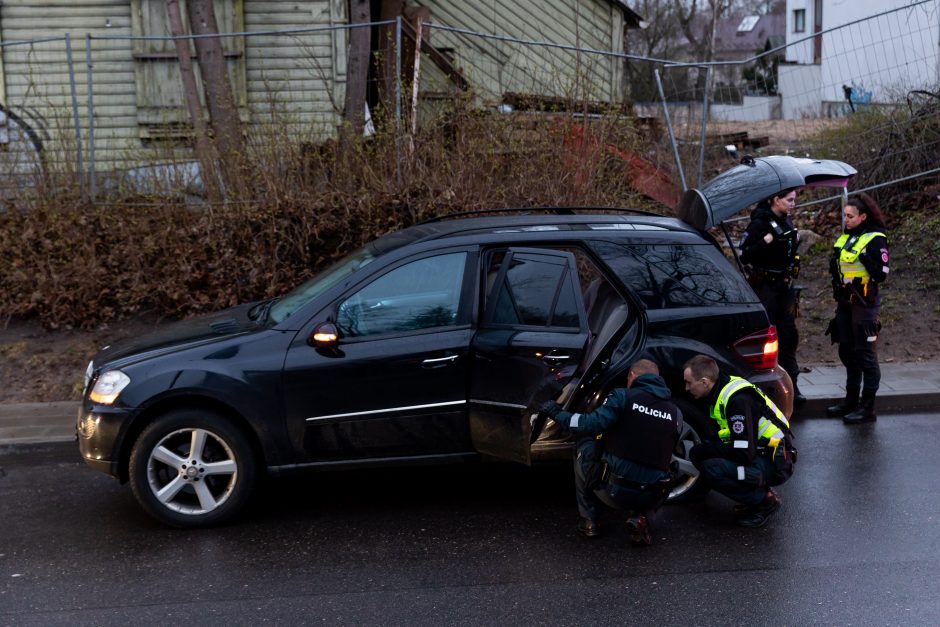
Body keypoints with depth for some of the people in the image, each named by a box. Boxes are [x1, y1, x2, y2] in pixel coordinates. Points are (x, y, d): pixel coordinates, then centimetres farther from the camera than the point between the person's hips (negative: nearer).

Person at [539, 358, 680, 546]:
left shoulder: (623, 396, -3)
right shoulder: (676, 412, 9)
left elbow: (592, 424, -15)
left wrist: (558, 414, 0)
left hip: (614, 491, -3)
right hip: (652, 497, 3)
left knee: (585, 448, 24)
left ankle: (589, 521, 21)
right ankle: (640, 517, 8)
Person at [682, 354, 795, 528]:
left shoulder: (738, 400, -25)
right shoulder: (723, 389, 4)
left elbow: (745, 453, -27)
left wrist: (704, 449, -15)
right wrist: (701, 450, 3)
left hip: (776, 463, -10)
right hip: (759, 454, 10)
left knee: (712, 468, -27)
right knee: (698, 455, -1)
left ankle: (765, 501, -6)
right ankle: (759, 493, 7)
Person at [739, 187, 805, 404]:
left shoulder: (785, 221, 11)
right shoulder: (759, 223, -13)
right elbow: (745, 256, -18)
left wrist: (795, 242, 2)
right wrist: (768, 240, -25)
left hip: (785, 285, 7)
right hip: (765, 286, -7)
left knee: (788, 333, 7)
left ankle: (790, 384, 13)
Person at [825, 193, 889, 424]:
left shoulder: (875, 240, -11)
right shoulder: (845, 238, 12)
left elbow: (881, 274, -16)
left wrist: (866, 258, -26)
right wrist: (834, 265, 4)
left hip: (864, 302, -8)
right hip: (845, 301, 8)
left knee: (865, 353, -4)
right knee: (847, 351, 14)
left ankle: (867, 407, 1)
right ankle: (851, 400, 25)